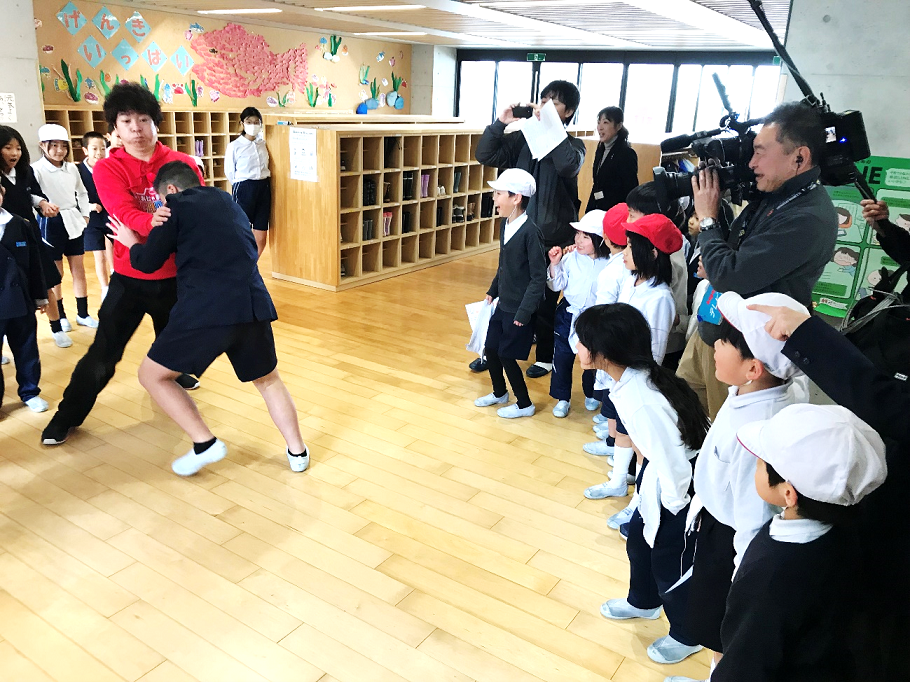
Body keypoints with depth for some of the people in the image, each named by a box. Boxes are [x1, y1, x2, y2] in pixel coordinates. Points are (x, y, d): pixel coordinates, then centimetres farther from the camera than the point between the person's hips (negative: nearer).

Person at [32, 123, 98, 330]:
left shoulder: (72, 168, 5)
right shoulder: (36, 169, -11)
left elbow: (81, 192, 17)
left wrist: (85, 215, 10)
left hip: (73, 222, 5)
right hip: (51, 223, -4)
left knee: (78, 269, 8)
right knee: (55, 273, 6)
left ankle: (83, 314, 18)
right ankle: (60, 316, 18)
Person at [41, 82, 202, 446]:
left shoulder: (182, 164, -3)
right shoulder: (107, 169, -7)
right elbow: (124, 215, -23)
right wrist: (152, 221, -44)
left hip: (175, 275, 2)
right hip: (130, 278, -2)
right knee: (103, 352, 0)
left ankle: (174, 373, 56)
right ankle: (68, 415, 20)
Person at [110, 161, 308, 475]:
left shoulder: (177, 205, 8)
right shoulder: (227, 201, 24)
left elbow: (148, 262, 9)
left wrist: (131, 243, 31)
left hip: (205, 311, -5)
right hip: (255, 305, 5)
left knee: (151, 375, 15)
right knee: (268, 380, 27)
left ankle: (204, 444, 7)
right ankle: (297, 451, 23)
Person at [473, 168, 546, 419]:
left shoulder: (530, 231, -22)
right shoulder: (506, 224, 2)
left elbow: (539, 277, -20)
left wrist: (524, 312, -20)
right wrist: (492, 291, 17)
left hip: (519, 308, -8)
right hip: (503, 304, 8)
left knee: (506, 355, 3)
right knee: (490, 349, 16)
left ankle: (524, 404, 23)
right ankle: (499, 393, 40)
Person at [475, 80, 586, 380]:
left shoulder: (572, 145, -3)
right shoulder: (522, 139, 5)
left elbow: (568, 166, -27)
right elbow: (485, 155, -3)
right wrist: (500, 123, -15)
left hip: (553, 239, -3)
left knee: (545, 301, 6)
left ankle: (545, 357, 25)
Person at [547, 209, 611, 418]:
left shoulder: (609, 264, -13)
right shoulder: (570, 258, -9)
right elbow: (557, 285, -5)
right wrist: (554, 264, -18)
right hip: (568, 316, 1)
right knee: (562, 357, 7)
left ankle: (591, 395, 40)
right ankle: (562, 398, 25)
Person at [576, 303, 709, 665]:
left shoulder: (641, 402, -36)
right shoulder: (634, 378, -9)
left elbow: (672, 462, -28)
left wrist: (675, 508, -14)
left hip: (679, 490, -9)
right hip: (663, 475, 9)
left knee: (670, 566, 16)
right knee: (639, 541, 29)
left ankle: (686, 635, 46)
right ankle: (642, 601, 59)